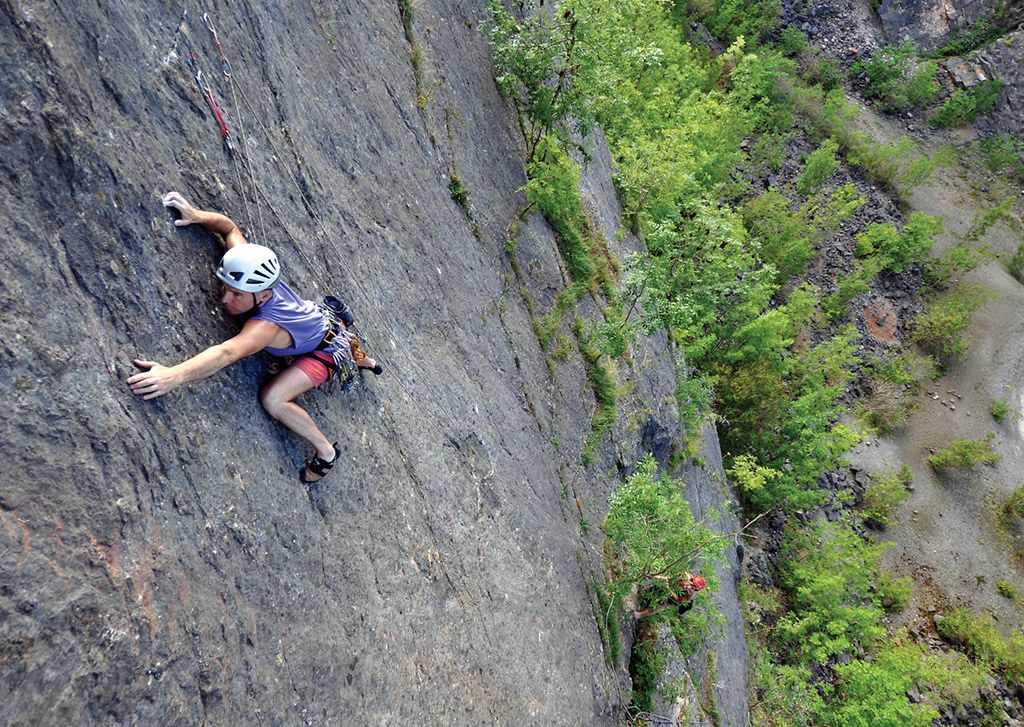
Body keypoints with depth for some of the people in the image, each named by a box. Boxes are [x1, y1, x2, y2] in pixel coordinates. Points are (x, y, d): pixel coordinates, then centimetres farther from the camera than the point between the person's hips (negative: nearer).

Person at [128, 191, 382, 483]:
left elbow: (228, 352, -61)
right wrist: (198, 215, -31)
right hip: (323, 315, 8)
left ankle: (326, 452, -3)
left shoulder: (266, 326, -45)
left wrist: (174, 374, -75)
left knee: (273, 399, -23)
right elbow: (229, 226, -12)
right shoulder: (251, 272, -26)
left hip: (329, 349, -8)